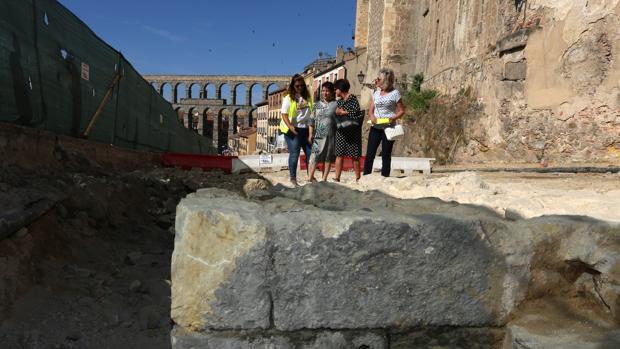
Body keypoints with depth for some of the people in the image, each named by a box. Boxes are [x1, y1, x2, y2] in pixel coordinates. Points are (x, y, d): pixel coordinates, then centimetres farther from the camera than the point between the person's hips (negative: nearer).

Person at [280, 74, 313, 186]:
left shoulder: (307, 97, 9)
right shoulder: (288, 98, -4)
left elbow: (312, 112, 17)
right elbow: (284, 114, -9)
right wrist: (290, 126, -24)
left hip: (306, 129, 5)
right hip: (293, 130, -5)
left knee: (310, 152, 7)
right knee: (294, 154, -2)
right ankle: (293, 178, 9)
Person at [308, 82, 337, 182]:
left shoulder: (335, 104, 3)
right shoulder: (317, 105, 11)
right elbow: (312, 121, 11)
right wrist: (310, 134, 5)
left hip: (330, 135, -1)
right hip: (318, 135, 1)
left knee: (328, 158, 5)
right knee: (315, 155, -8)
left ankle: (324, 179, 13)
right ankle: (311, 176, 0)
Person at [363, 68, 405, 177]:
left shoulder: (395, 93, -3)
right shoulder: (376, 93, 12)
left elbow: (402, 111, -1)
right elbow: (370, 110, 12)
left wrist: (393, 118, -19)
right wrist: (372, 117, -10)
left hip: (388, 127, -4)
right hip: (375, 127, 4)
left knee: (386, 155, 2)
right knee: (369, 154, 0)